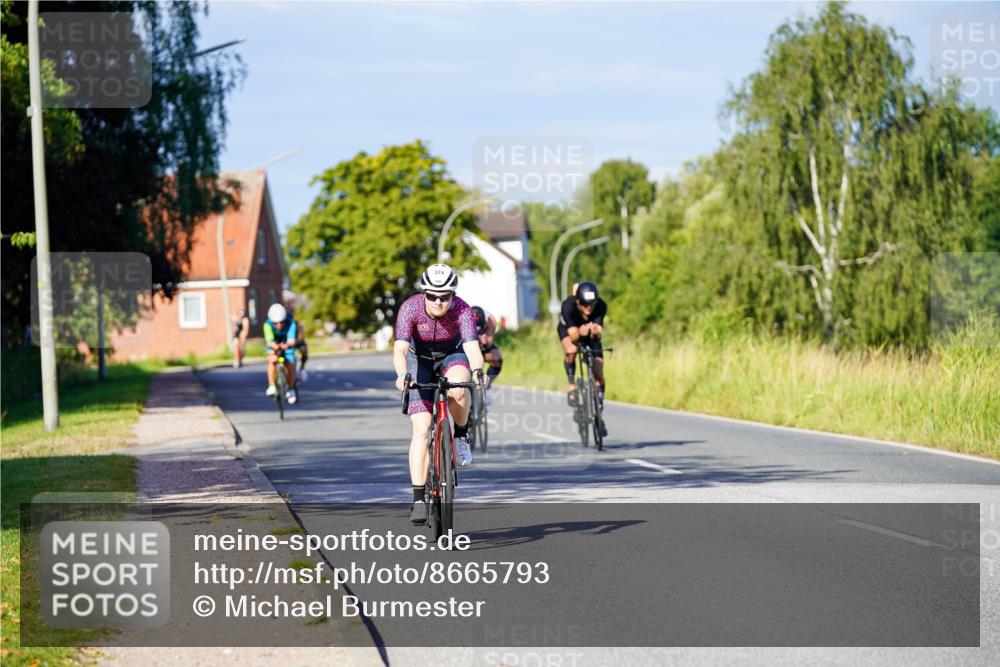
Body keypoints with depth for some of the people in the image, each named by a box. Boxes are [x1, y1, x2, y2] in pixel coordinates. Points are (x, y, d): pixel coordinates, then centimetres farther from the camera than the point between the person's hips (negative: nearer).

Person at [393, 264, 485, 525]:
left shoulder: (462, 310, -28)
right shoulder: (410, 308, -28)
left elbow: (472, 346, -41)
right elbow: (400, 349, -39)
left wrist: (477, 371, -61)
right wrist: (402, 375, -58)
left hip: (452, 356, 0)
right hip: (420, 361, 0)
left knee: (458, 389, -37)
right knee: (421, 428, -15)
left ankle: (462, 435, -6)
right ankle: (419, 498, -13)